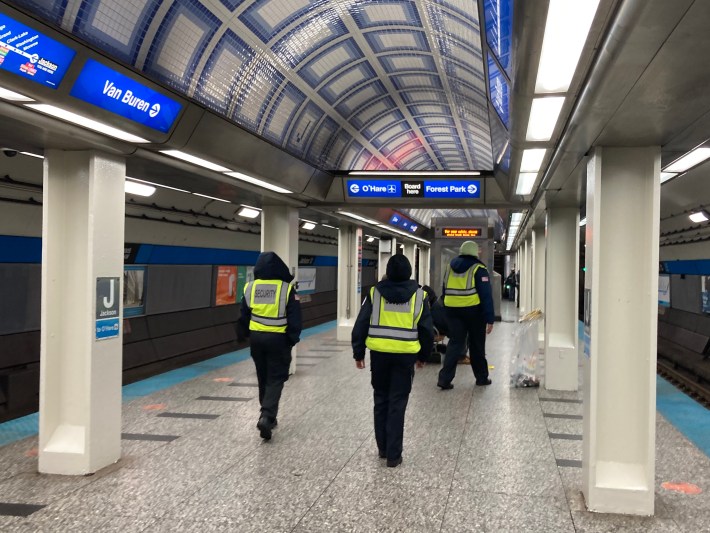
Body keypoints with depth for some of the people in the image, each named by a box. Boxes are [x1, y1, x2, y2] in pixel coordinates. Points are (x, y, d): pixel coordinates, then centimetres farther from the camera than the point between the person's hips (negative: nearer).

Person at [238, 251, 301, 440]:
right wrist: (293, 338, 2)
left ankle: (268, 415, 27)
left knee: (263, 378, 18)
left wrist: (248, 335, 22)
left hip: (257, 338, 4)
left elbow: (244, 316, 9)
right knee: (275, 379, 1)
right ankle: (267, 416, -15)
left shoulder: (250, 288, 1)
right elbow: (294, 318, -9)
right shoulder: (286, 289, -9)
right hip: (278, 339, -4)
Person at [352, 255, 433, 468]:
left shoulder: (375, 293, -1)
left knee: (381, 400, 16)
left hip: (379, 353, 1)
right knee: (397, 404, 4)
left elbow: (360, 325, 0)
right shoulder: (418, 295, 0)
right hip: (405, 355, -1)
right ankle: (393, 454, 4)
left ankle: (383, 448, 24)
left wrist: (358, 352, 8)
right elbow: (426, 330, 5)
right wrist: (423, 355, 17)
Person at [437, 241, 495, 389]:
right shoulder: (478, 269, -6)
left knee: (455, 343, 6)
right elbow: (486, 295, -11)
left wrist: (446, 313, 18)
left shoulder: (450, 267, 10)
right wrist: (490, 319, -11)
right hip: (473, 310, -3)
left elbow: (445, 292, 14)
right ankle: (481, 377, 24)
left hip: (452, 310, 4)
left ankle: (445, 378, -5)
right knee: (477, 345, 12)